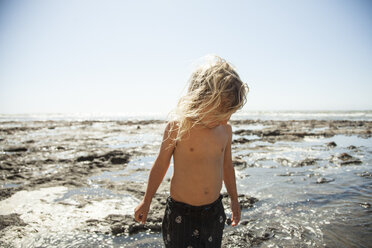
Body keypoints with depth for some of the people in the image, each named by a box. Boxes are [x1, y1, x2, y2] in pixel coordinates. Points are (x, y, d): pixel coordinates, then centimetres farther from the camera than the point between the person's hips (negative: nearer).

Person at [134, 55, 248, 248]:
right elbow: (161, 164, -4)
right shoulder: (178, 127, -16)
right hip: (181, 214, -4)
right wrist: (146, 201, 5)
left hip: (214, 211, 4)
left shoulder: (225, 130, -3)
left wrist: (234, 199, 21)